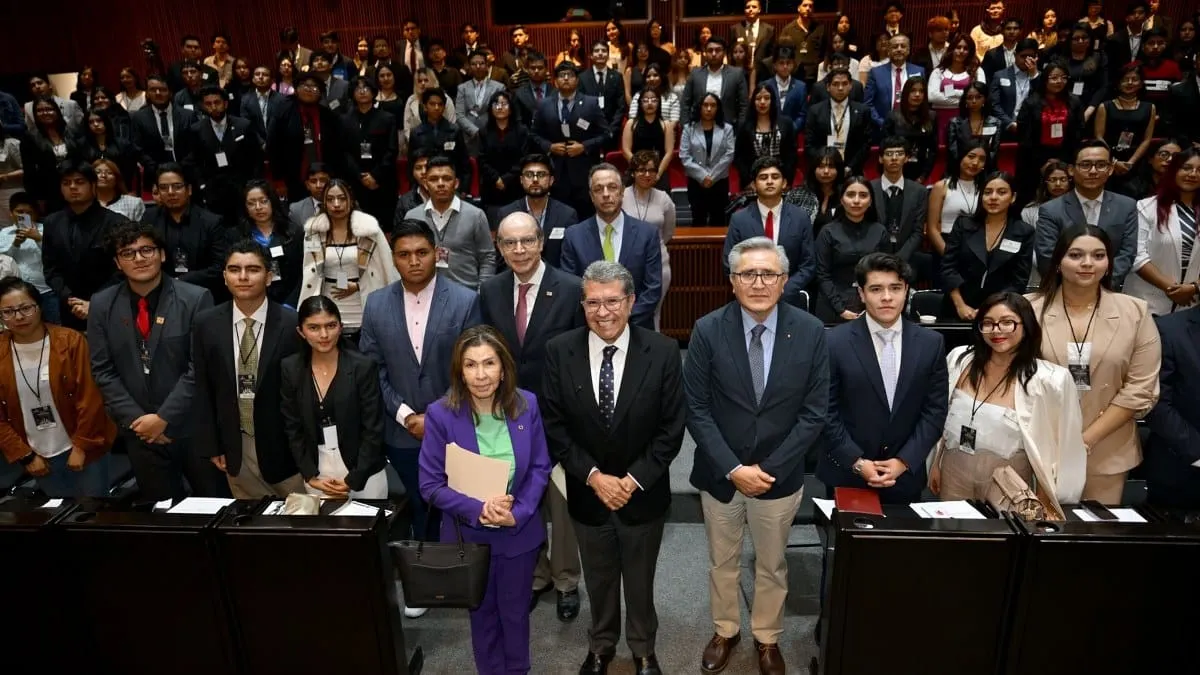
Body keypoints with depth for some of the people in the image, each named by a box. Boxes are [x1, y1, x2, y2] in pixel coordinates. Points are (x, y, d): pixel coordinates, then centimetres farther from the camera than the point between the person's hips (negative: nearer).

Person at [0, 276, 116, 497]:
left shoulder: (70, 341, -12)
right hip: (37, 457, 3)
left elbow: (89, 398, -11)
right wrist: (24, 455, -2)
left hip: (82, 448, -2)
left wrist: (82, 445, -12)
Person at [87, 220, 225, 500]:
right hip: (139, 430, 3)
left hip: (194, 426, -3)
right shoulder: (102, 305, 3)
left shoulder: (195, 298, -9)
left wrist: (164, 417, -14)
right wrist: (135, 419, -7)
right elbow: (102, 370, 3)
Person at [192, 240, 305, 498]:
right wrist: (210, 445, 2)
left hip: (285, 443, -2)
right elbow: (202, 389, 4)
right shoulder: (206, 324, -2)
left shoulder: (293, 323, -11)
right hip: (236, 447, 2)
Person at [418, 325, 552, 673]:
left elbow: (540, 468, -6)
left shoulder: (526, 404, -13)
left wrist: (517, 513, -20)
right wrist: (478, 509, -26)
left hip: (520, 532, 1)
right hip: (470, 534, -1)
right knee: (482, 611, 22)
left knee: (515, 610, 21)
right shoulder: (441, 414, -19)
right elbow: (430, 484, -14)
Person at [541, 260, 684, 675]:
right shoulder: (559, 351, -12)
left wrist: (634, 479, -16)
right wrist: (593, 476, -15)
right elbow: (553, 425, -8)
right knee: (598, 579, 22)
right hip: (586, 493, 1)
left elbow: (672, 428, -11)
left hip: (644, 494, -1)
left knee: (640, 581, 20)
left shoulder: (663, 352, -16)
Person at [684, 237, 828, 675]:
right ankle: (725, 631, 45)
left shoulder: (811, 332, -11)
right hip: (720, 474, 0)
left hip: (780, 476, 0)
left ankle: (767, 638, 44)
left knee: (771, 566, 20)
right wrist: (734, 468, -17)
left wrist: (770, 468, -14)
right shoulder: (708, 330, -13)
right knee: (722, 562, 20)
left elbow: (814, 413, -8)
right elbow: (696, 409, -11)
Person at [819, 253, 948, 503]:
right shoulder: (835, 342, -9)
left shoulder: (931, 343, 0)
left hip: (906, 475, 2)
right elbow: (826, 410, -8)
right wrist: (856, 462, -13)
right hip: (846, 474, -2)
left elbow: (935, 410, 0)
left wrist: (904, 461, -8)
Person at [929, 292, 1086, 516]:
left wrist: (1044, 503, 0)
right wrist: (935, 463, 11)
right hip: (954, 473, 3)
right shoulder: (959, 359, -5)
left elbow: (1053, 448, -6)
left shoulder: (1049, 379, -15)